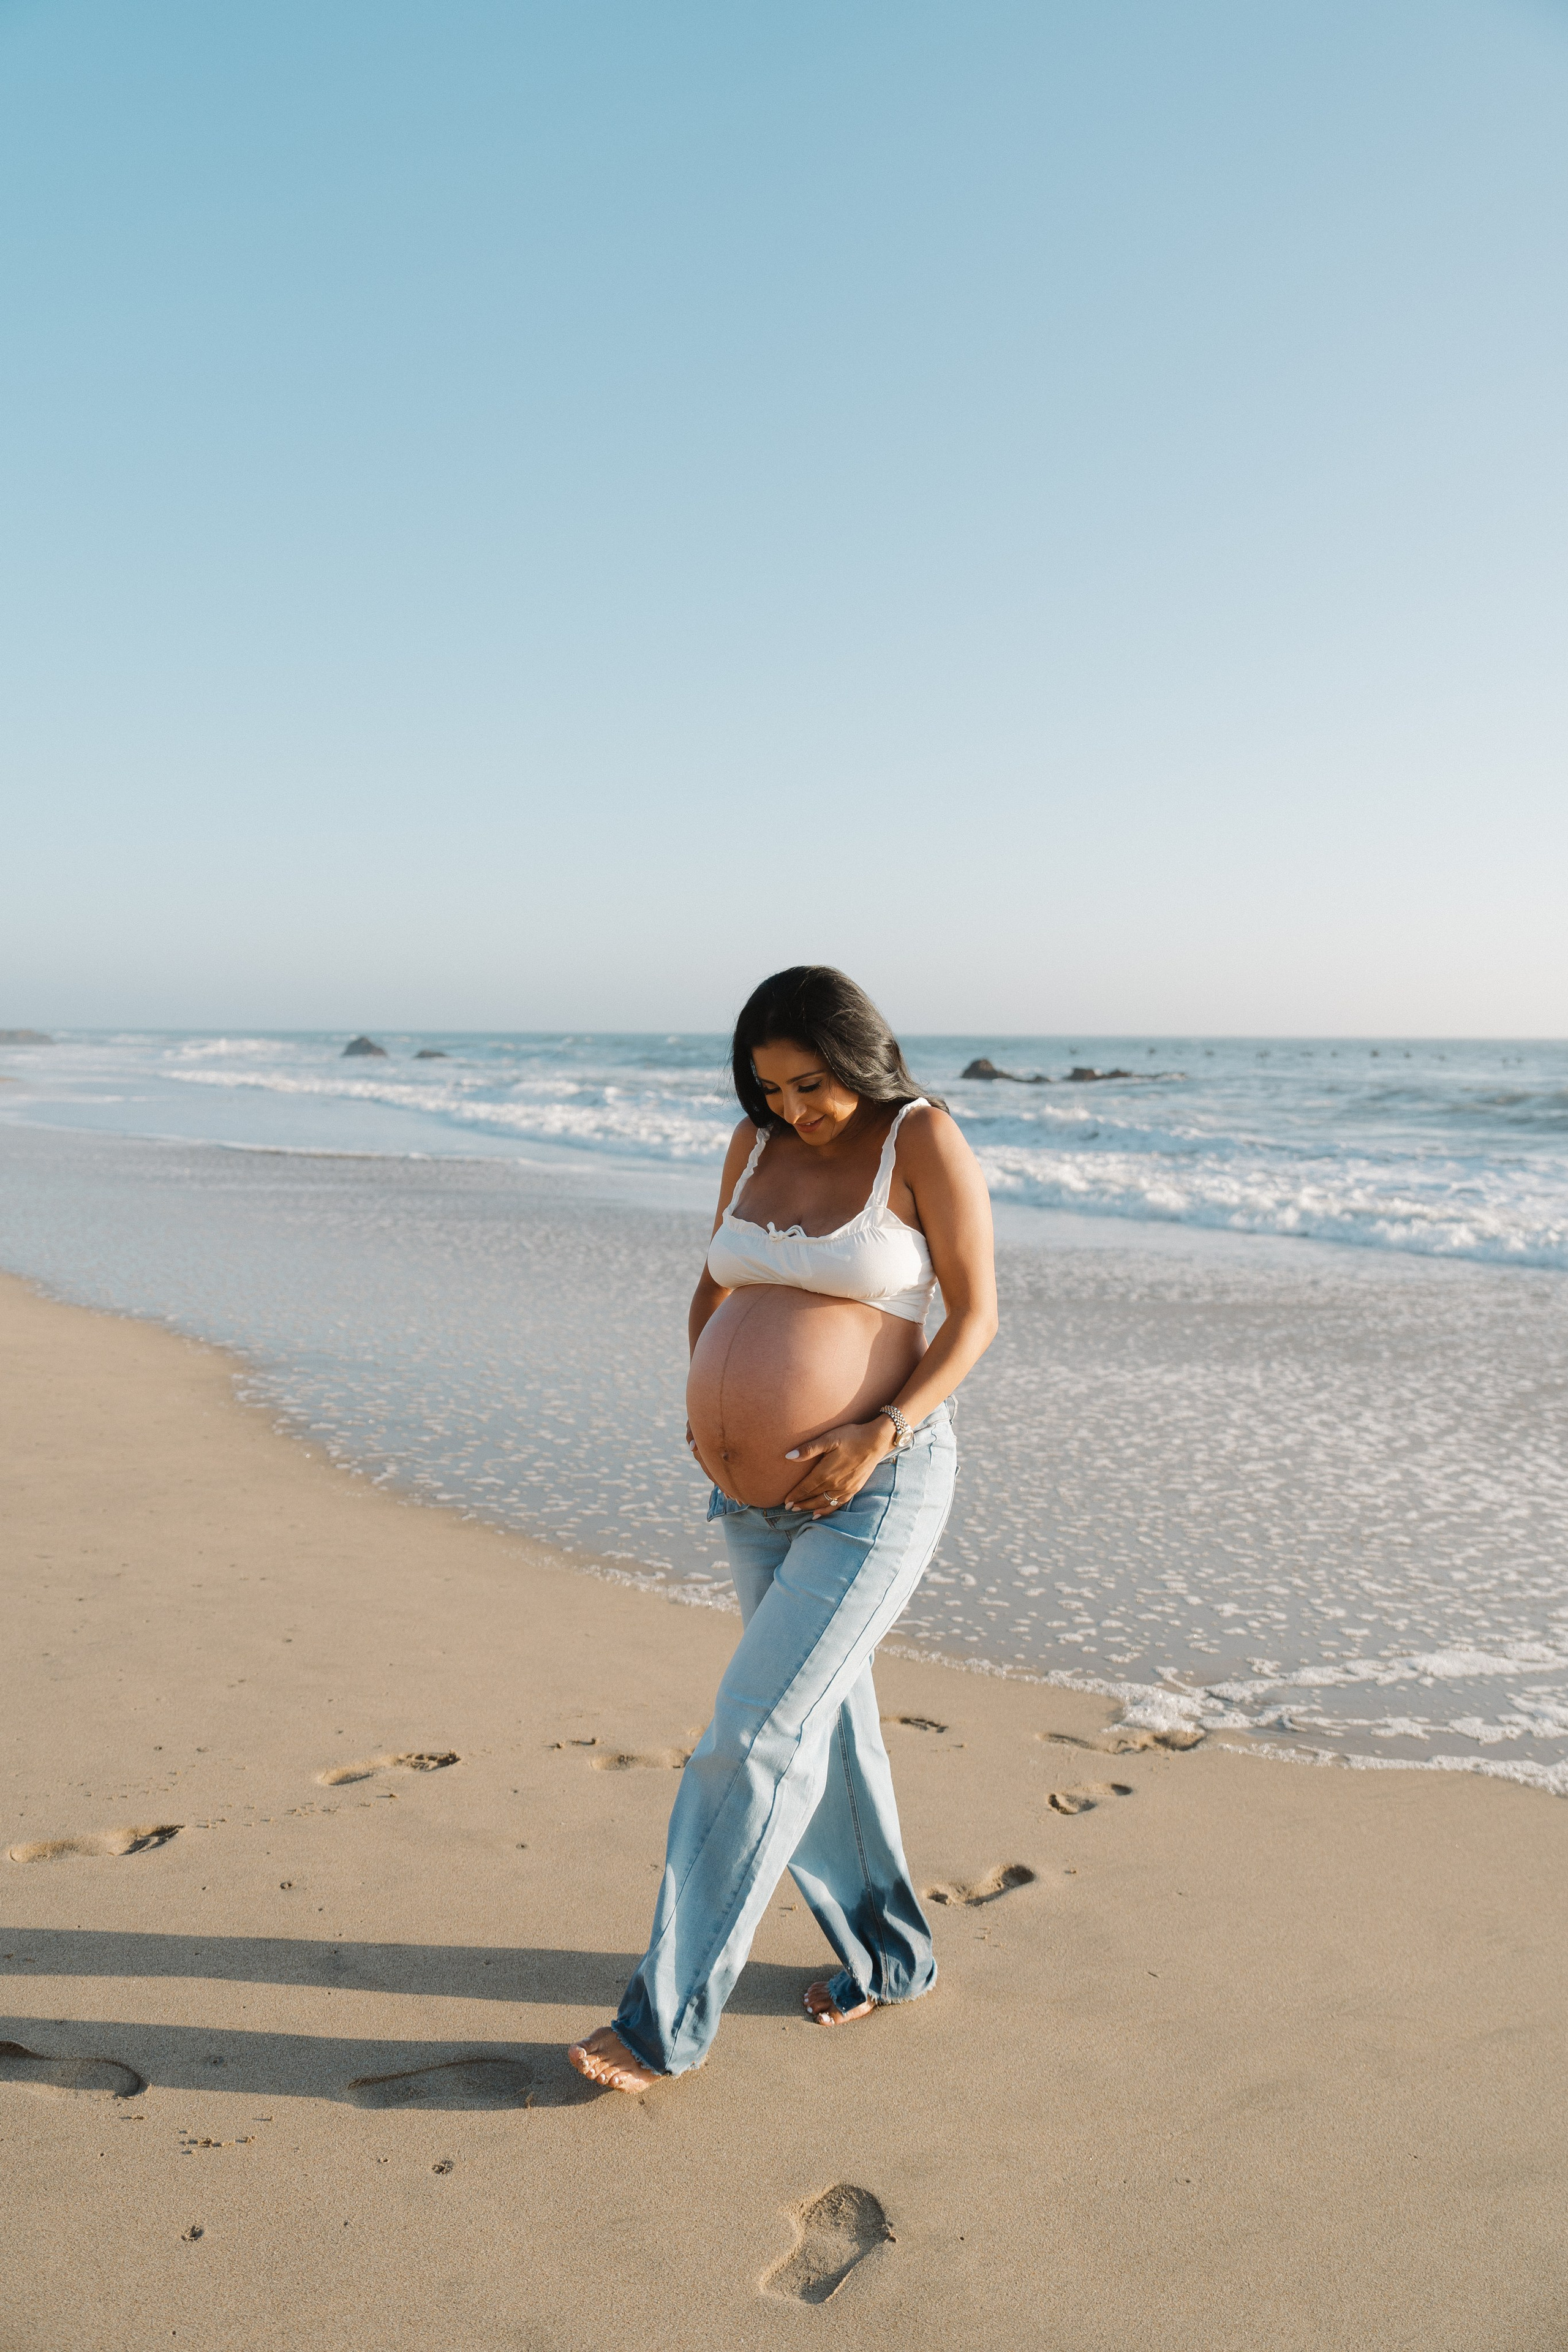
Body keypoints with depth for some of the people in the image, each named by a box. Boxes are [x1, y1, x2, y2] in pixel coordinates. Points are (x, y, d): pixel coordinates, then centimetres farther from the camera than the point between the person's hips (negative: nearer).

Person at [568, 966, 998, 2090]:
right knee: (825, 1728, 17)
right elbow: (716, 1289, 17)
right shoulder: (758, 1142, 5)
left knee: (757, 1740, -7)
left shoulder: (925, 1139, -11)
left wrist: (880, 1434, -20)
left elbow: (977, 1313, -10)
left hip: (876, 1493, -7)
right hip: (760, 1496, 7)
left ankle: (670, 2018, 7)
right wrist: (707, 1413, 3)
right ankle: (892, 1957, 37)